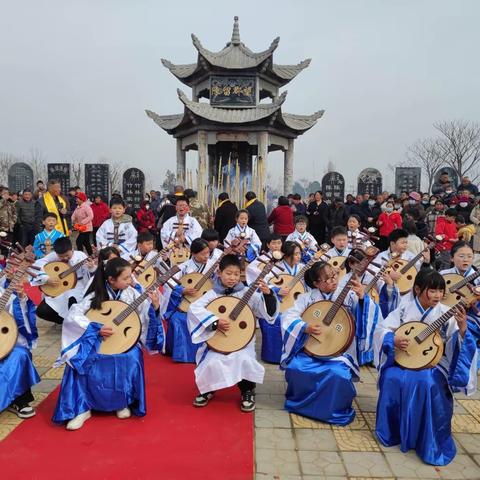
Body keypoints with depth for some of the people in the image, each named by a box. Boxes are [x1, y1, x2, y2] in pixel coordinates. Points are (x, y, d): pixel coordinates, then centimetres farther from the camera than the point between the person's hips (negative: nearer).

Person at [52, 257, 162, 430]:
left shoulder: (132, 294, -4)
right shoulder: (95, 296, -10)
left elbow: (145, 319, -3)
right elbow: (72, 316, -16)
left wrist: (155, 307, -23)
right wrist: (96, 329, -25)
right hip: (97, 341, 0)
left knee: (131, 359, -31)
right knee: (79, 361, -28)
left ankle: (123, 402, -4)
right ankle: (82, 408, -9)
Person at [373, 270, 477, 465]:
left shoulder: (445, 313, -4)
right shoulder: (405, 308, -2)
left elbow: (456, 343, -12)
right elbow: (381, 329, -1)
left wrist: (462, 329, -31)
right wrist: (393, 340, -20)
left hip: (433, 363, -1)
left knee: (427, 383, -32)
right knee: (392, 379, -27)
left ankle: (428, 440, -10)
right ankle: (392, 431, -2)